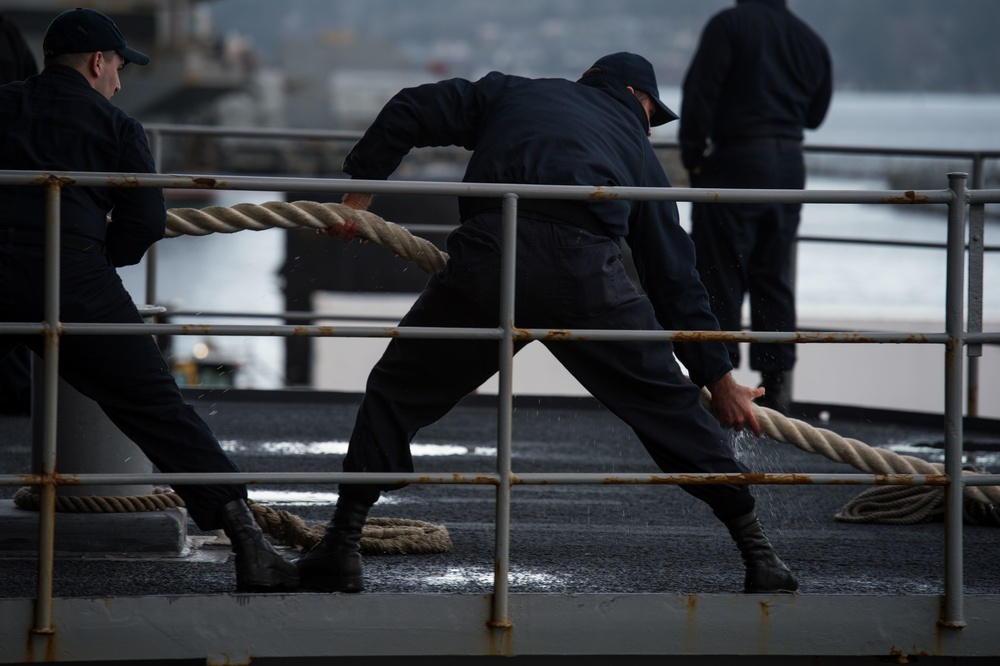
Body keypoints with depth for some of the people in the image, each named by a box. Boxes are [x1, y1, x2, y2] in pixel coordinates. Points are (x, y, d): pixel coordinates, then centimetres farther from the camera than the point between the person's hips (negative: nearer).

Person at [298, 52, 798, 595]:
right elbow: (675, 279, 27)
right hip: (583, 270, 0)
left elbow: (410, 112, 19)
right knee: (666, 405, 14)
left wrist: (359, 188, 23)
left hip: (486, 253, 0)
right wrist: (719, 380, 30)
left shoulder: (510, 92, 31)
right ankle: (759, 555, 15)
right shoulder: (638, 152, 30)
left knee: (398, 392, 18)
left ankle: (341, 547, 12)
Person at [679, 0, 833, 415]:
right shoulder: (809, 40, 12)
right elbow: (815, 112, 19)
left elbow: (699, 95, -12)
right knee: (774, 279, 12)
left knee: (719, 276, -2)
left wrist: (694, 157, -5)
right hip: (791, 163, 6)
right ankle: (777, 387, 9)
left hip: (736, 162, -6)